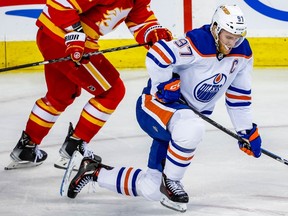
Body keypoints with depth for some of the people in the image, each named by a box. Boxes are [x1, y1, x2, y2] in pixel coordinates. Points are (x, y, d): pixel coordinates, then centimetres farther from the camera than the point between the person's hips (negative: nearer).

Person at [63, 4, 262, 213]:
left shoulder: (243, 53, -2)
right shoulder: (197, 44, -25)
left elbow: (239, 95, 9)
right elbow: (157, 55, -29)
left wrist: (248, 131, 9)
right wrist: (167, 84, -24)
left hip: (189, 115, 8)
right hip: (157, 103, -7)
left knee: (151, 189, 3)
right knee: (192, 128, -43)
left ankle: (95, 171, 22)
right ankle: (171, 181, -18)